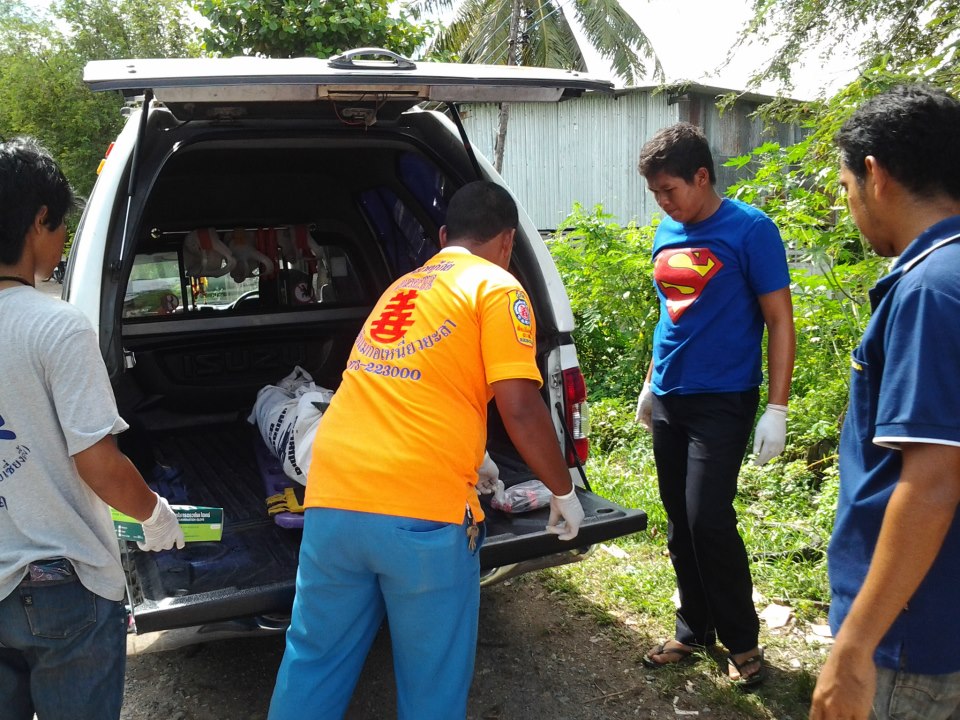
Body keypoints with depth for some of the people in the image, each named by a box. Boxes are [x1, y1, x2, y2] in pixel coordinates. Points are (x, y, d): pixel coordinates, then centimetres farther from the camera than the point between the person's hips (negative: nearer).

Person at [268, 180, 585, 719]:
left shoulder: (401, 287, 24)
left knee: (314, 664, 19)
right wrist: (564, 492, 6)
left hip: (332, 499, 6)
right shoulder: (497, 288, 2)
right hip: (421, 510, -6)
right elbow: (520, 409, -9)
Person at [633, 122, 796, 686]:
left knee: (709, 521, -9)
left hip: (722, 402, -6)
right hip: (668, 400, 6)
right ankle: (695, 629, 27)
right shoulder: (667, 233, 8)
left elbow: (780, 323, -10)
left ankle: (743, 642, 12)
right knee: (680, 523, 11)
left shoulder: (750, 230, -11)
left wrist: (776, 409, -15)